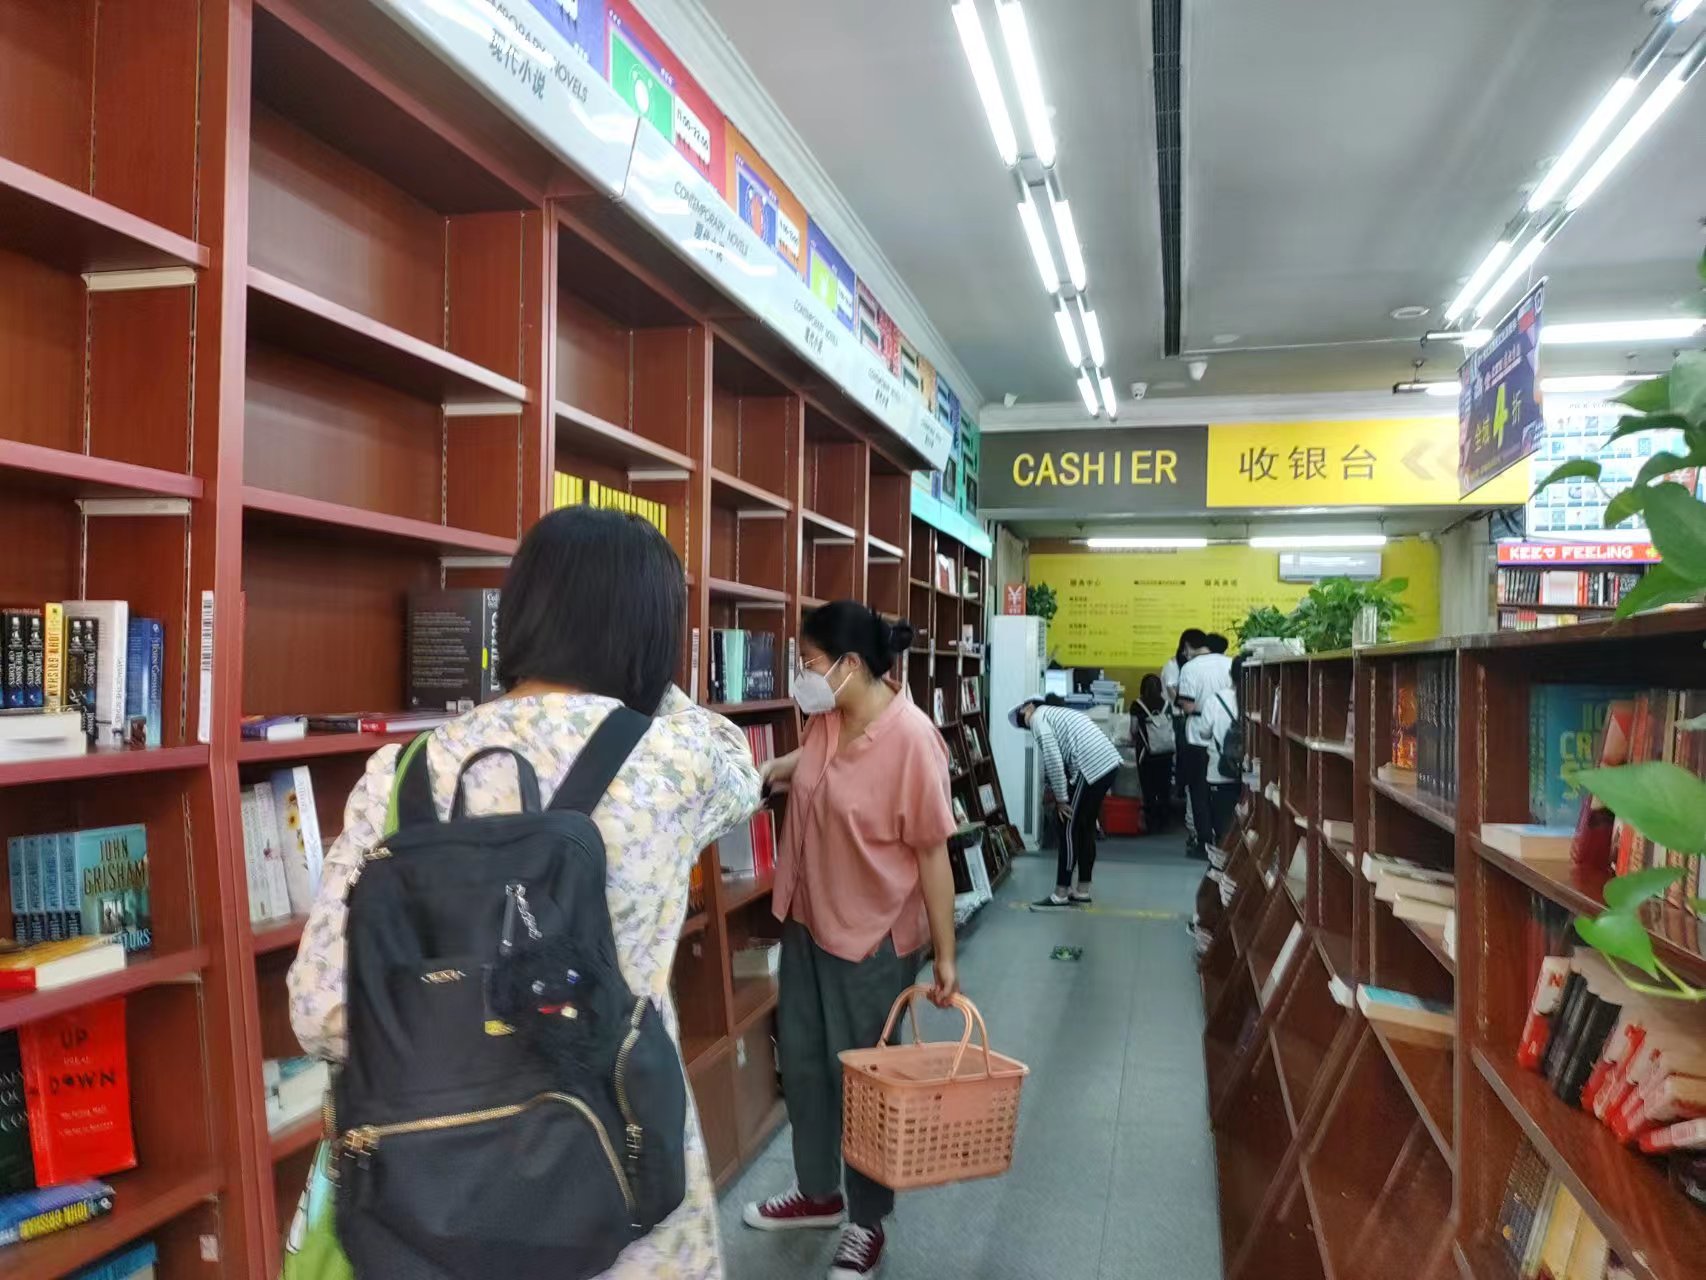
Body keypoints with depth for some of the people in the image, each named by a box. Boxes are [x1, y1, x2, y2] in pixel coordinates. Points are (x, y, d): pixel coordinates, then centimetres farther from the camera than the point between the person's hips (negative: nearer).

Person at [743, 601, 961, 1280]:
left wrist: (945, 957, -16)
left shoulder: (911, 736, -25)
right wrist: (768, 771, 7)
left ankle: (866, 1223, 30)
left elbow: (933, 853, -20)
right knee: (802, 1061, 19)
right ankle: (817, 1192, 41)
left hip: (874, 935, -7)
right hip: (807, 921, 8)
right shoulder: (825, 719, -3)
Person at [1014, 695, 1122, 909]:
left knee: (1070, 829, 0)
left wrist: (1061, 798, -5)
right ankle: (1082, 892, 23)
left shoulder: (1038, 717, 1)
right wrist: (1052, 787, 21)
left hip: (1092, 768, -9)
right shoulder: (1058, 712, 29)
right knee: (1085, 828, 17)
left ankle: (1060, 895, 5)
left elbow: (1053, 760, -10)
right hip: (1108, 763, 9)